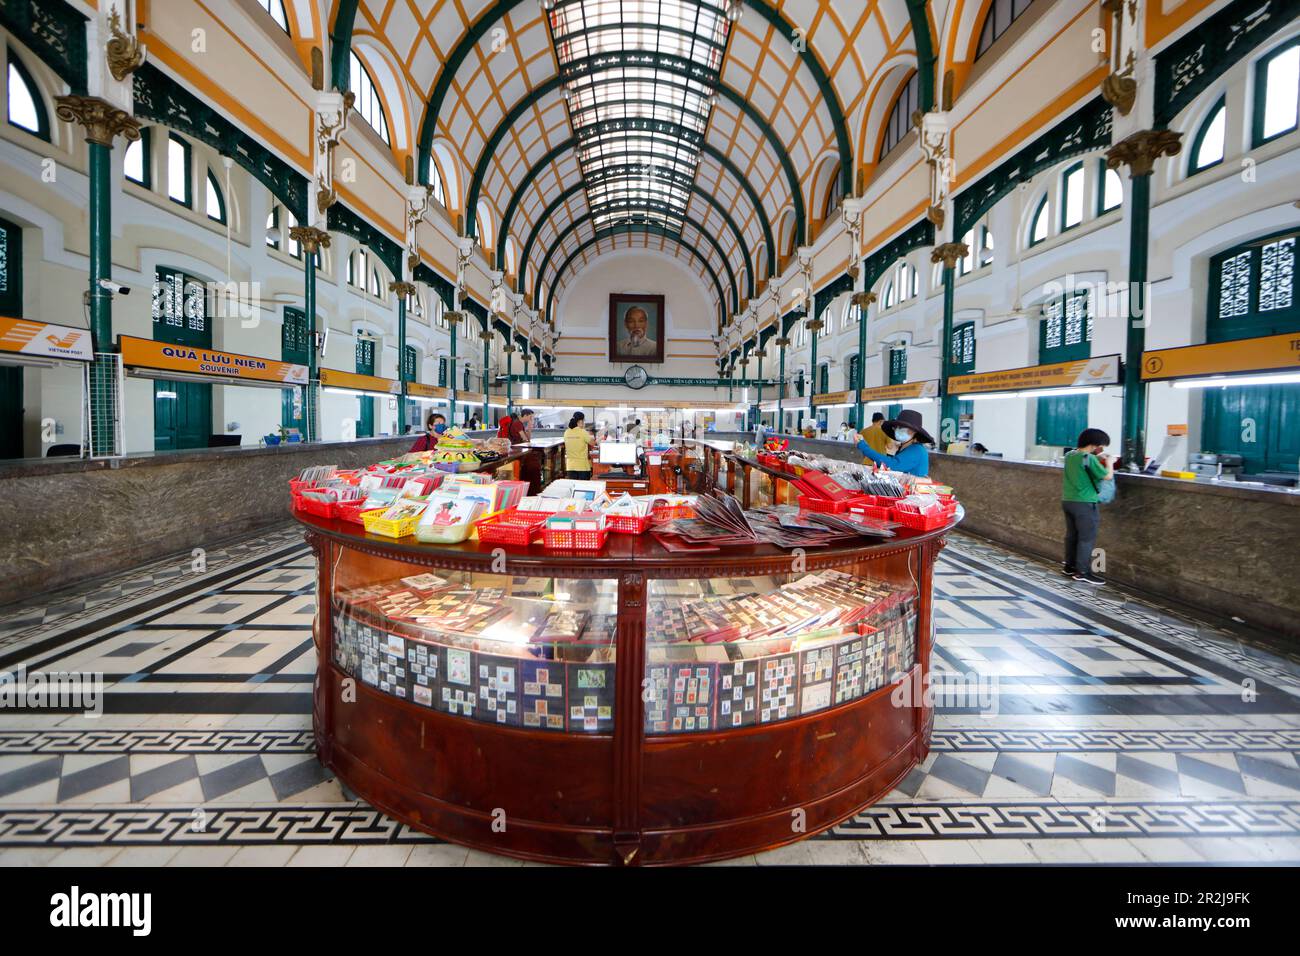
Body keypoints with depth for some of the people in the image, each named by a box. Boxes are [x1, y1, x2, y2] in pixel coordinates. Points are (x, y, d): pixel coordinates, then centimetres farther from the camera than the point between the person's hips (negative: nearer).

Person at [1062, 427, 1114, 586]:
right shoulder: (1089, 459, -16)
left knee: (1072, 535, 15)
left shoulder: (1069, 455, 7)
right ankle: (1083, 572, 4)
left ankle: (1069, 566, 23)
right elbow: (1107, 476, -13)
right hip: (1085, 504, -8)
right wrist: (1109, 462, 4)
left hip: (1068, 501, 8)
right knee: (1087, 538, 0)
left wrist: (1097, 458, 13)